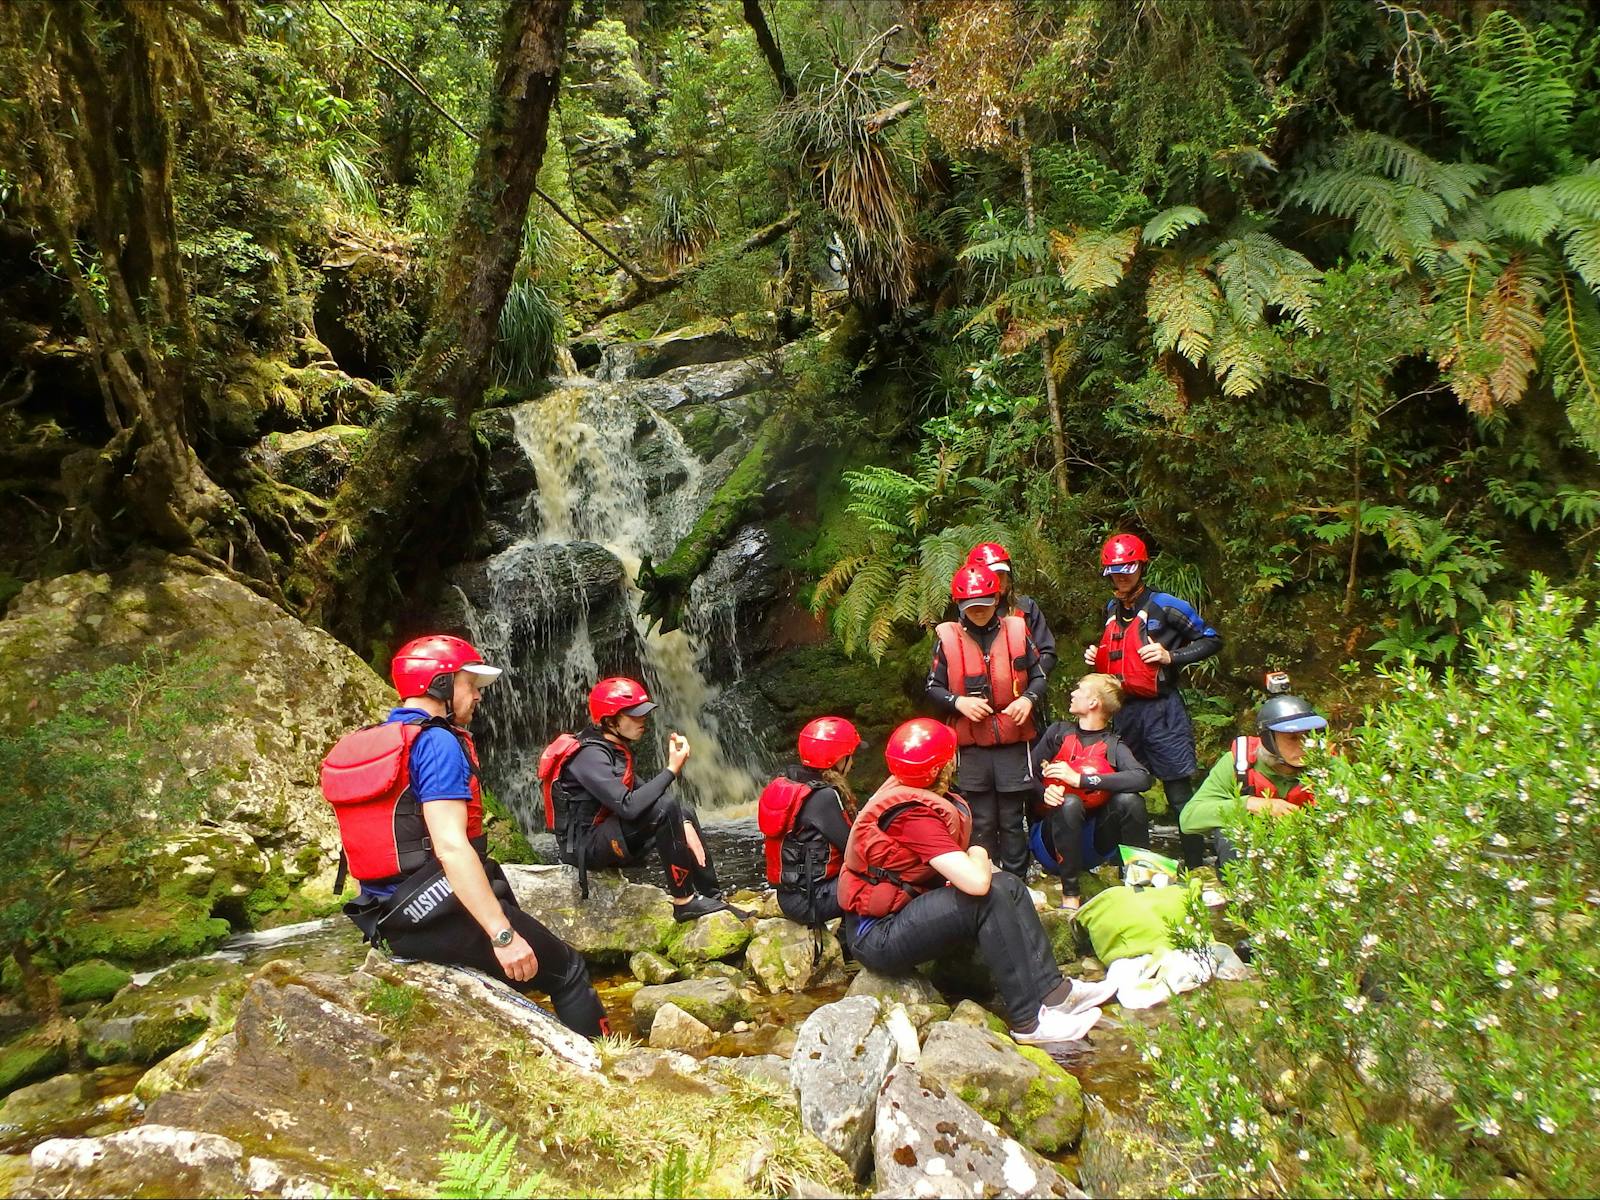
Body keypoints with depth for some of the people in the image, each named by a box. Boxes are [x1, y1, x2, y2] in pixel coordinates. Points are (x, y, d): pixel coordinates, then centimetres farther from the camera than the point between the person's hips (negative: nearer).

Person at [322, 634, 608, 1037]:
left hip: (387, 918, 10)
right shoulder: (436, 742, -16)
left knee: (514, 968, 28)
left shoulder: (366, 742, 12)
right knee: (569, 971, 3)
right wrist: (503, 935, -24)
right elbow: (450, 847, -25)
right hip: (442, 913, -9)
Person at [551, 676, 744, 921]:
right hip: (586, 845, -10)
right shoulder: (590, 756, -23)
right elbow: (629, 807, -32)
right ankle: (684, 901, -19)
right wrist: (672, 770, -27)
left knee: (685, 812, 10)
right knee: (666, 806, -27)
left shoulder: (617, 747, 7)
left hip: (611, 832, 10)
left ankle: (713, 898, 9)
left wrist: (683, 824, -8)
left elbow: (640, 791, 5)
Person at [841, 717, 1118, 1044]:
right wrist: (980, 856, -11)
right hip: (878, 936, -10)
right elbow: (976, 882, -32)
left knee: (1009, 886, 3)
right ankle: (1029, 1020, -14)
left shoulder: (904, 787, 0)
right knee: (990, 898, -24)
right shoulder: (915, 813, -27)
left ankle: (1052, 992, 5)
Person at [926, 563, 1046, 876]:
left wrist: (1028, 698, -9)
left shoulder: (1016, 630, 2)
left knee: (1013, 821, 7)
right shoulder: (947, 637, -1)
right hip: (972, 744, 0)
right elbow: (933, 688, 4)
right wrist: (959, 701, -14)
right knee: (981, 822, 8)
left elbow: (1038, 676, 11)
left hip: (1013, 741, 1)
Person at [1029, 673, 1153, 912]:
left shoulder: (1113, 746, -3)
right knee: (1070, 803, -32)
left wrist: (1080, 779, -28)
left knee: (1130, 800, -23)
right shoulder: (1059, 732, 2)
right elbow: (1030, 772, -4)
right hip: (1054, 835, 0)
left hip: (1094, 838, 0)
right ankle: (1070, 894, -25)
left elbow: (1142, 778, -23)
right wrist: (1045, 792, -27)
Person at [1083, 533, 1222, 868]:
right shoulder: (1112, 609, 14)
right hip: (1123, 711, 7)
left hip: (1161, 711, -7)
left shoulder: (1165, 606, -7)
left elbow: (1212, 640, -4)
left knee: (1180, 794, -5)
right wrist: (1096, 657, 10)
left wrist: (1171, 656, -16)